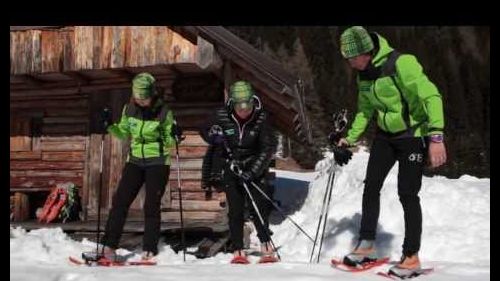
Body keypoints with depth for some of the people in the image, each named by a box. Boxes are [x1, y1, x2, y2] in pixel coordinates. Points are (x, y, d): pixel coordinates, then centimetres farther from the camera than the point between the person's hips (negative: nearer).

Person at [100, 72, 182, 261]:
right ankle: (109, 244, 1)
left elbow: (168, 141, -1)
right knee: (120, 200, -4)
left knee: (151, 206, -3)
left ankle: (150, 249, 7)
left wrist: (174, 136, -22)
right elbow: (124, 133, 13)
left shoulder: (163, 112, -10)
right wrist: (111, 127, -4)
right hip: (135, 160, 4)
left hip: (157, 162, -3)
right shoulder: (129, 109, 0)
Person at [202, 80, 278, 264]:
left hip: (254, 168, -1)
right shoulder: (222, 116, -10)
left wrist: (253, 171, -20)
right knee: (235, 210, -3)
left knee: (259, 207, -7)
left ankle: (266, 246, 5)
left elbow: (269, 147, -11)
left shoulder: (260, 118, -12)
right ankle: (238, 251, 3)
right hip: (230, 167, 1)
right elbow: (206, 133, 6)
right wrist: (214, 134, -18)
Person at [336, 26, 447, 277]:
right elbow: (365, 109, 17)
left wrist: (436, 137, -37)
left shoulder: (400, 63, -25)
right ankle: (367, 245, 16)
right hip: (386, 135, 7)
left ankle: (411, 257, 5)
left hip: (413, 135, -7)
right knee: (371, 186, 5)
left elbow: (430, 96, -30)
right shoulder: (363, 74, 1)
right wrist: (351, 138, 13)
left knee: (407, 194, -7)